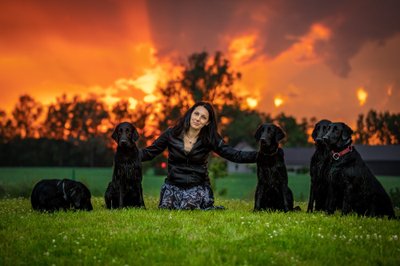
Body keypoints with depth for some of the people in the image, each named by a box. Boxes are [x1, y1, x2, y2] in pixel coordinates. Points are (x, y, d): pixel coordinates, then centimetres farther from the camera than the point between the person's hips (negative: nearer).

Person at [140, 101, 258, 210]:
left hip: (198, 188, -1)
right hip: (173, 187, 1)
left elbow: (235, 155, -8)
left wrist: (258, 155, -21)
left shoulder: (210, 139, -3)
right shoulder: (171, 134, -4)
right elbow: (149, 152, 0)